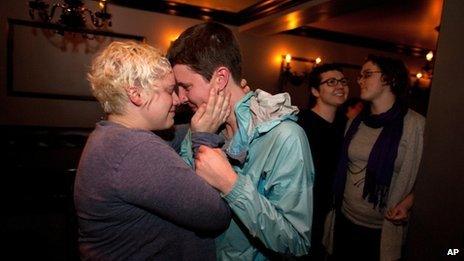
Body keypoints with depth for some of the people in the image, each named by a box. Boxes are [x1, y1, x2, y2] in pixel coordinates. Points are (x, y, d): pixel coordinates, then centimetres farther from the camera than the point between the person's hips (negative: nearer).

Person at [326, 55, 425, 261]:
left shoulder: (416, 125, -12)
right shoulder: (355, 122, 4)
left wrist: (407, 202, -21)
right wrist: (333, 207, 8)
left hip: (382, 230, -4)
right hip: (344, 220, 5)